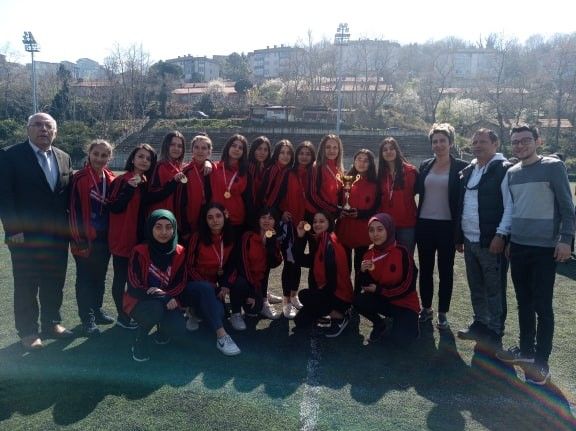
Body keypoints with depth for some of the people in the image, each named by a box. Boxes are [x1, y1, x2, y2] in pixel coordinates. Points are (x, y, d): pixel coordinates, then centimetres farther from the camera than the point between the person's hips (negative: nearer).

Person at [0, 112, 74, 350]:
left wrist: (69, 226, 4)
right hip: (25, 236, -4)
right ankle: (27, 331, 22)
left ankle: (51, 322, 31)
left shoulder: (64, 158, 8)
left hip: (58, 235, 4)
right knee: (26, 286, 8)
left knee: (54, 283, 14)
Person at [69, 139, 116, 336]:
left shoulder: (111, 179, 5)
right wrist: (80, 239, -14)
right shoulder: (79, 179, -11)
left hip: (105, 237, 5)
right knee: (85, 278, 5)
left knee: (100, 277, 16)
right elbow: (74, 209, -12)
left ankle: (97, 310, 30)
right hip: (85, 238, -5)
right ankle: (87, 318, 14)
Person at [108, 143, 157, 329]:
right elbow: (114, 207, -15)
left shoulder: (149, 182, 11)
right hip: (123, 238, -5)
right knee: (121, 278, 4)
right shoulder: (121, 181, -7)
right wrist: (130, 188, -24)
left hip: (142, 238, 5)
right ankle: (122, 316, 15)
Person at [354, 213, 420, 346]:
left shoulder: (402, 253, -20)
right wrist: (364, 272, -23)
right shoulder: (369, 255, -5)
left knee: (400, 339, -25)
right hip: (383, 300, 4)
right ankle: (379, 325, 7)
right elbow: (366, 286, -3)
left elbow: (408, 287, -17)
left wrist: (379, 290, -14)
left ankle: (410, 324, 11)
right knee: (358, 302, -23)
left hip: (405, 303, -4)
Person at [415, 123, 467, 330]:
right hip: (425, 224, 4)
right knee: (425, 269, 11)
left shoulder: (461, 167, -3)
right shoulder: (425, 166, 8)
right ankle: (426, 308, 26)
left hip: (447, 226, -3)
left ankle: (442, 313, 18)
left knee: (445, 270, 7)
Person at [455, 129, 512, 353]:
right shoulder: (468, 171, 14)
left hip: (491, 241, -7)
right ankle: (480, 324, 33)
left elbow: (510, 206, -13)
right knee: (476, 288, 18)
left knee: (495, 290, 4)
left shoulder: (504, 170, -8)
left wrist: (501, 235, -19)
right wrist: (459, 236, 16)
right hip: (469, 241, 7)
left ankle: (495, 334, 16)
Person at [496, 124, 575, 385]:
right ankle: (526, 349, 27)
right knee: (524, 302, 14)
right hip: (517, 247, 5)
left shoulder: (553, 167, -6)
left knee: (542, 306, 0)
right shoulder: (511, 173, 10)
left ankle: (541, 361, 9)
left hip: (544, 248, -5)